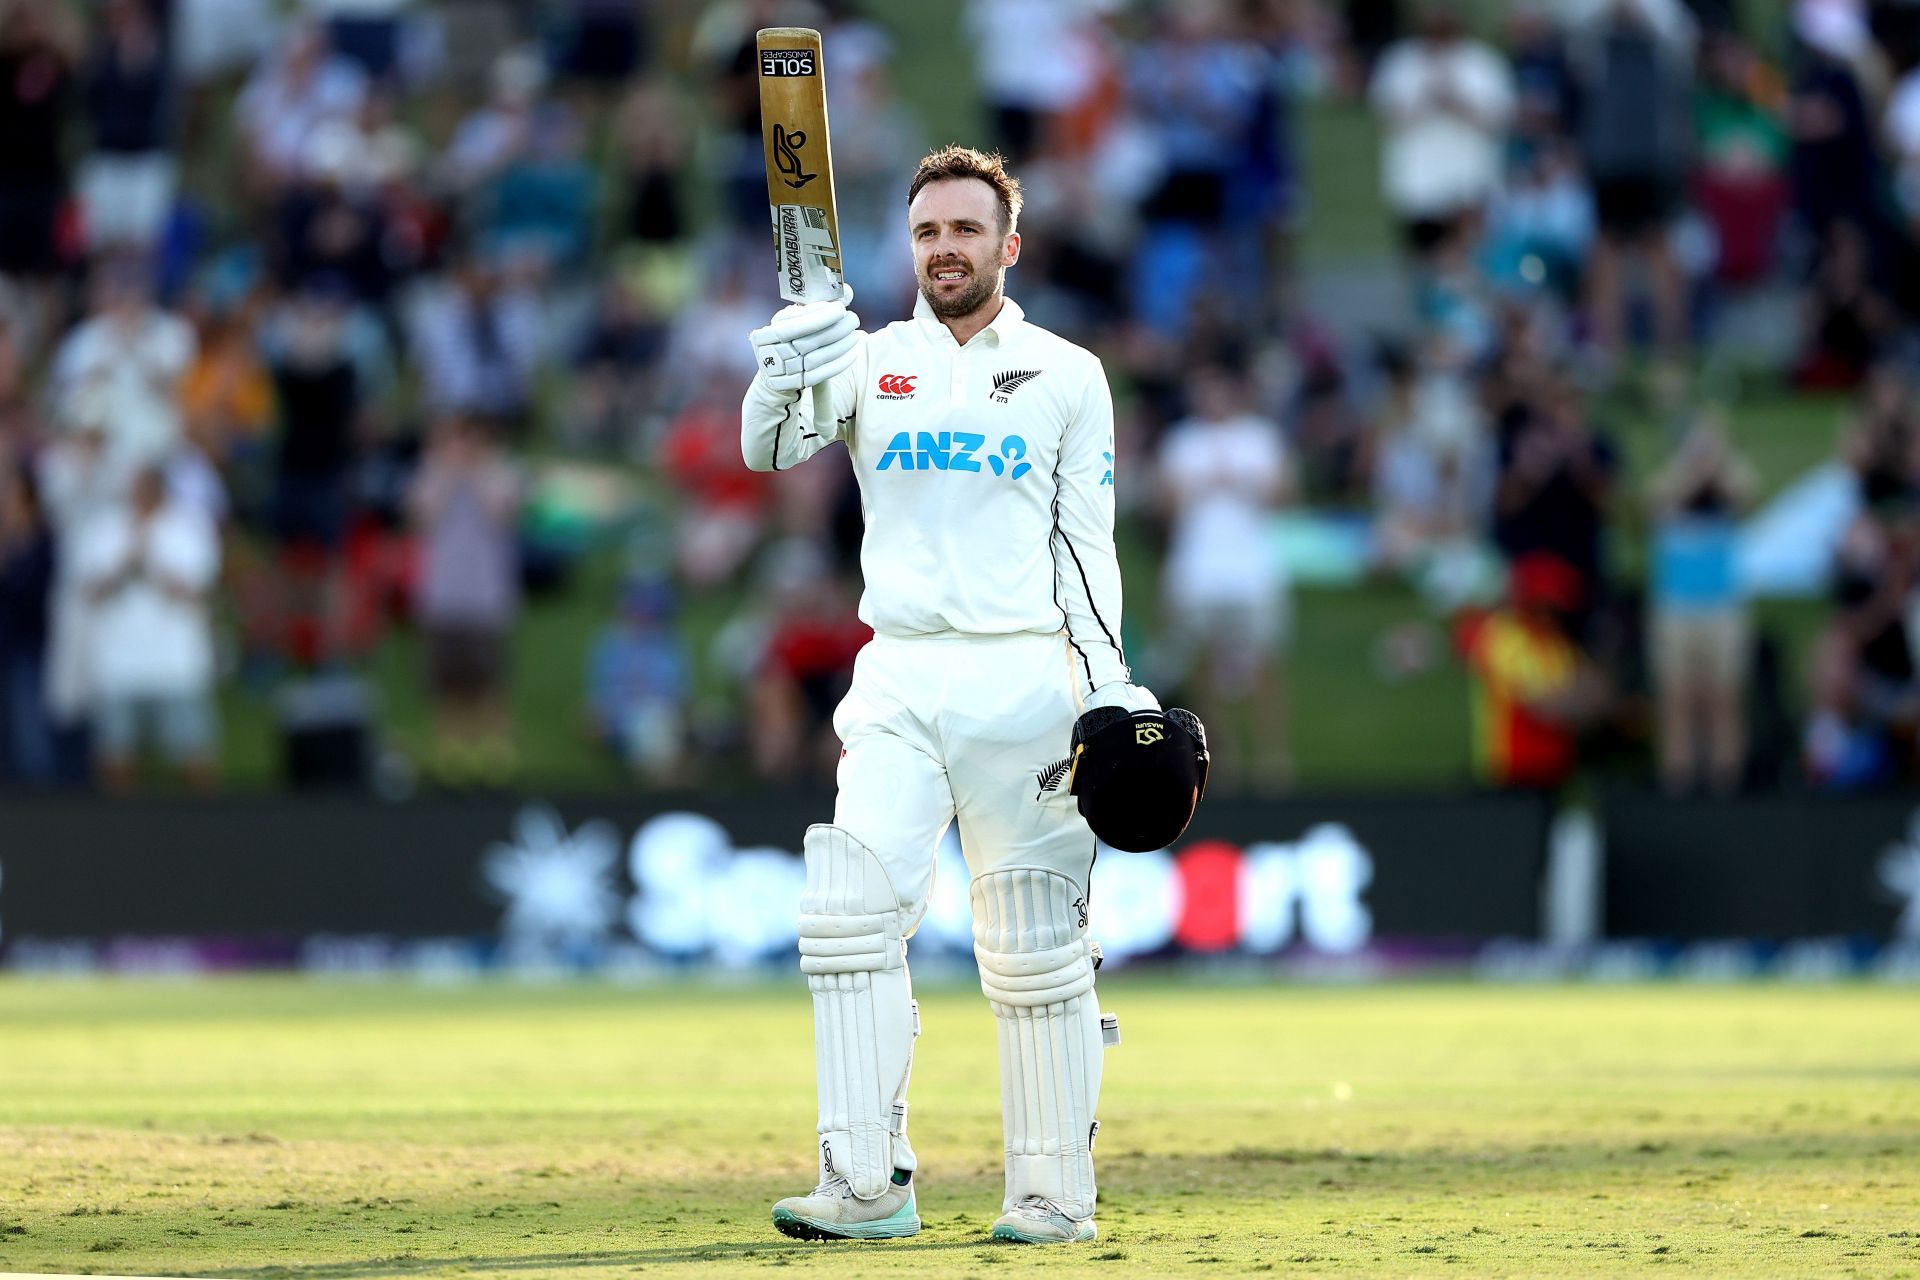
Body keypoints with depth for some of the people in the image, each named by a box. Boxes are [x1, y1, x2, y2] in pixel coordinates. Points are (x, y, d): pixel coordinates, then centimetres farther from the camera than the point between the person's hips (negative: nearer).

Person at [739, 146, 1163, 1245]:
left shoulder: (1069, 376, 8)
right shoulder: (870, 361, 10)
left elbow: (1087, 543, 6)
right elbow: (769, 448, -6)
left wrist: (1108, 687, -5)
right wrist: (787, 375, -28)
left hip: (1027, 679, -1)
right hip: (900, 683, 1)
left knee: (1036, 948, 0)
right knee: (852, 912, -14)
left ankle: (1057, 1196, 7)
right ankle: (870, 1185, -15)